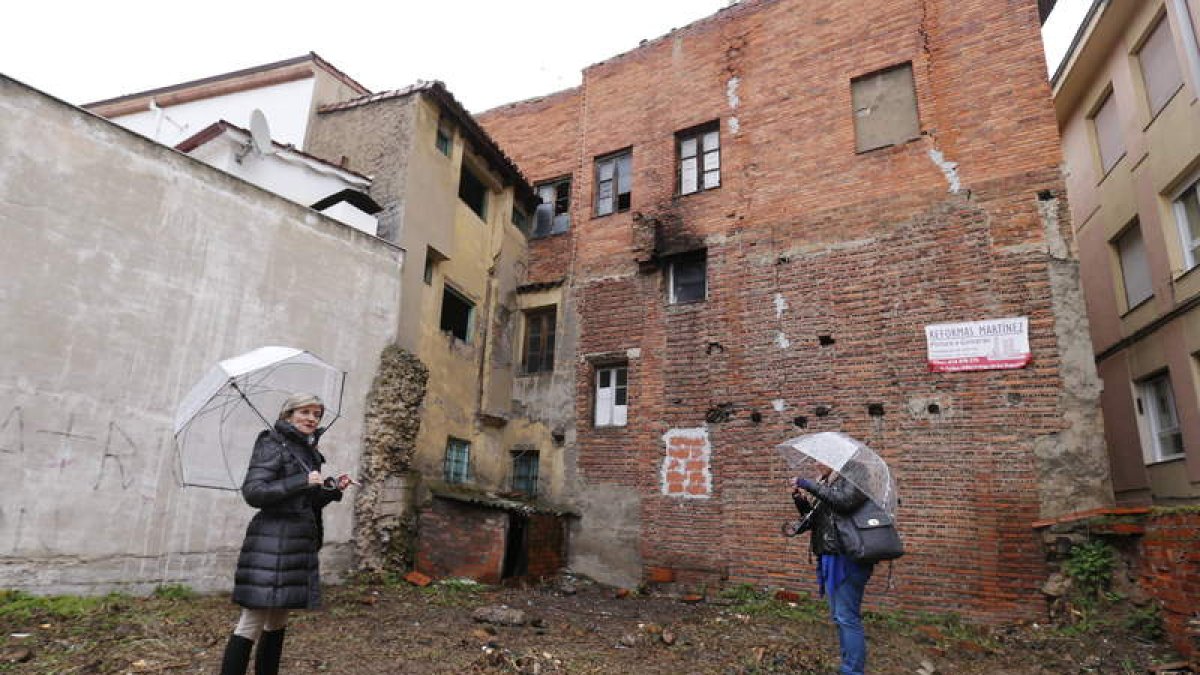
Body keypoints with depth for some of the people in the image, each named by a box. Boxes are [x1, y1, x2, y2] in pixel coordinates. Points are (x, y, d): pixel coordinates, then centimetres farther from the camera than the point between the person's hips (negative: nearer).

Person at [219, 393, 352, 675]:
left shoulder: (310, 452, 16)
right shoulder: (273, 445, -6)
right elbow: (253, 492, -16)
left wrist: (332, 488, 6)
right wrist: (302, 481, -20)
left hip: (299, 546, 8)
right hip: (271, 544, -8)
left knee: (277, 622, 15)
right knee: (252, 624, -6)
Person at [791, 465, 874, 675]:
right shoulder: (827, 485, 16)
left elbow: (845, 501, -26)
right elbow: (813, 520, 19)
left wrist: (810, 485, -21)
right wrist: (800, 501, 3)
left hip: (847, 558, -9)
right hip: (829, 559, 9)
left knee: (847, 617, -7)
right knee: (839, 617, 14)